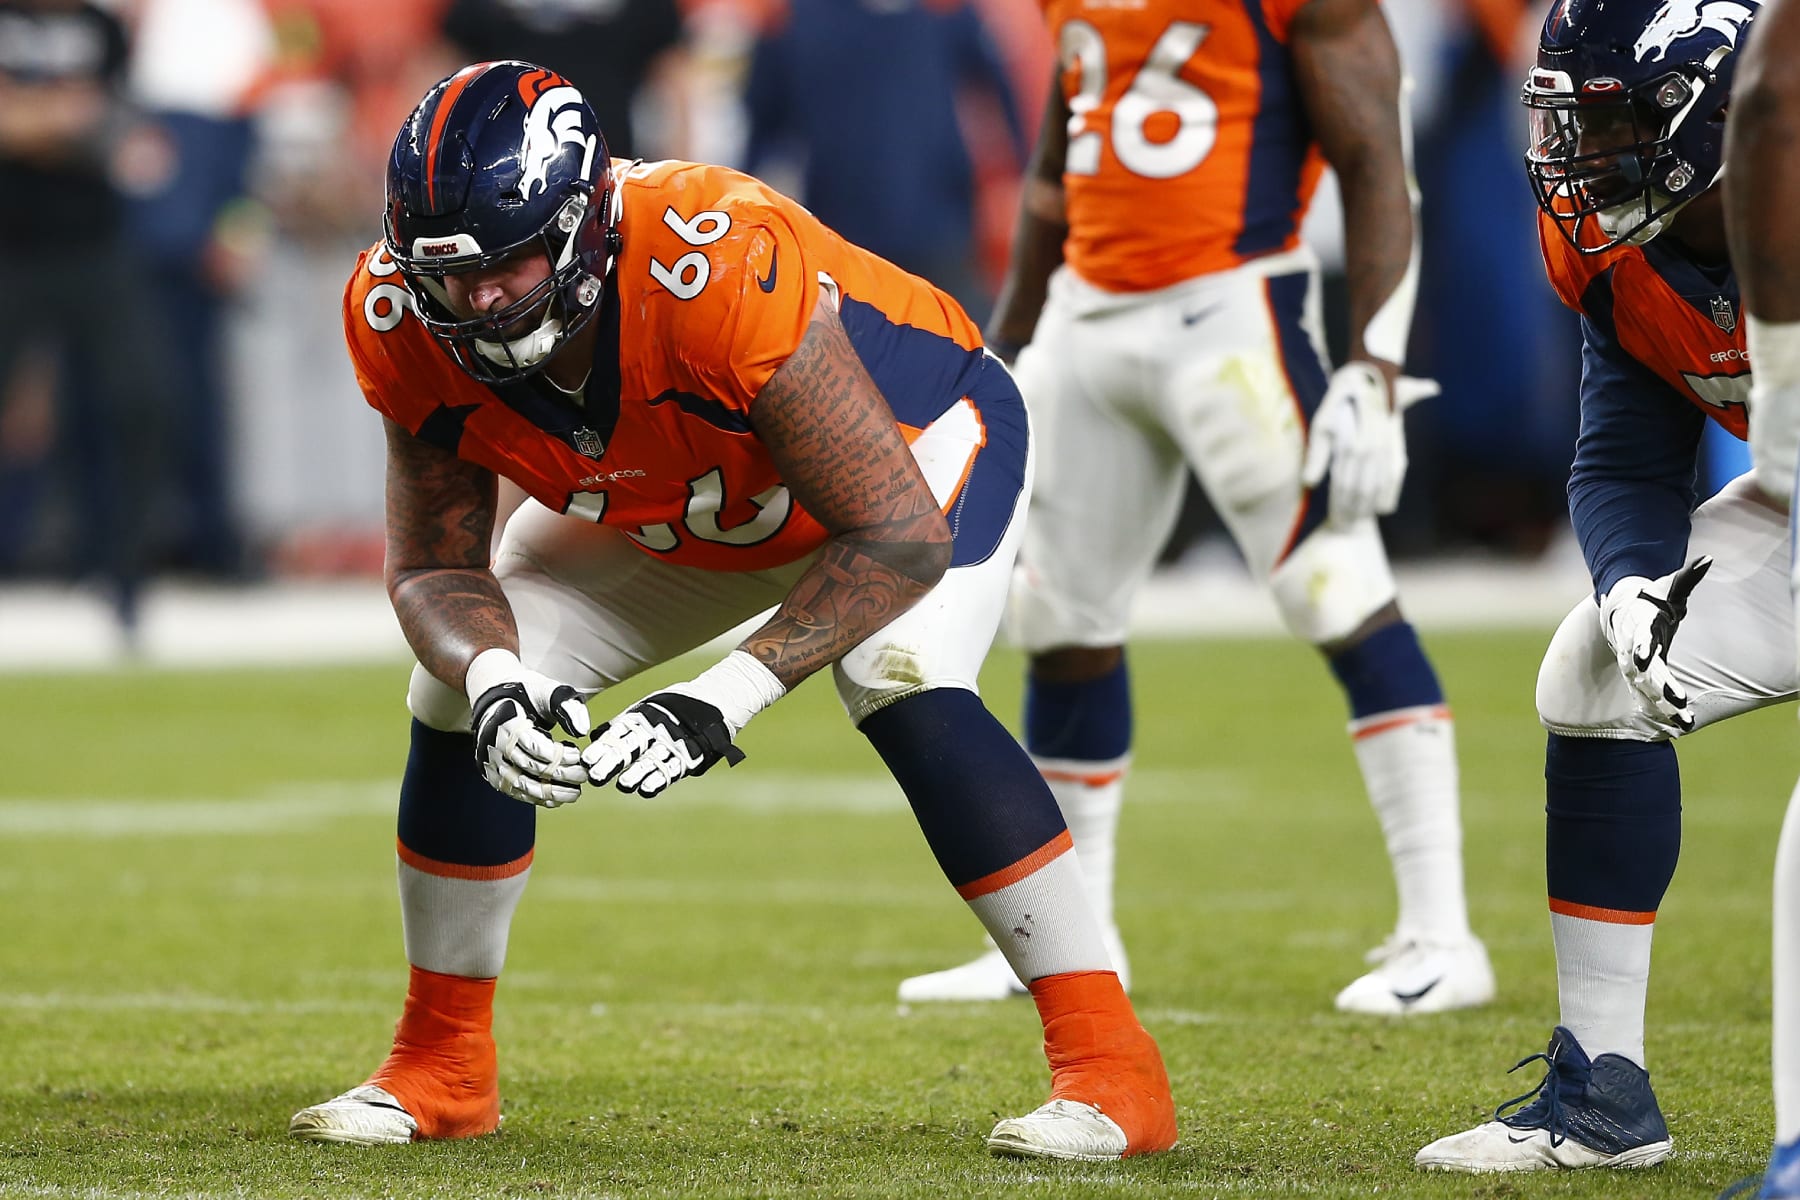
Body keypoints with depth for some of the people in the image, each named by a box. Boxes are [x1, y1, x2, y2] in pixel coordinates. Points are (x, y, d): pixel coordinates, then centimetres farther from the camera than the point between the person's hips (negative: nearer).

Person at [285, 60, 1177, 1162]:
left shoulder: (716, 270, -44)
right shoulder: (408, 319, -27)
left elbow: (900, 535, -40)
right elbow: (436, 564, -15)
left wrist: (727, 700, -47)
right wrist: (491, 682, -37)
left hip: (915, 436, -5)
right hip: (663, 510, 6)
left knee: (905, 687, -31)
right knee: (461, 696, -7)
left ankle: (1111, 1069, -24)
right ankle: (441, 1070, 13)